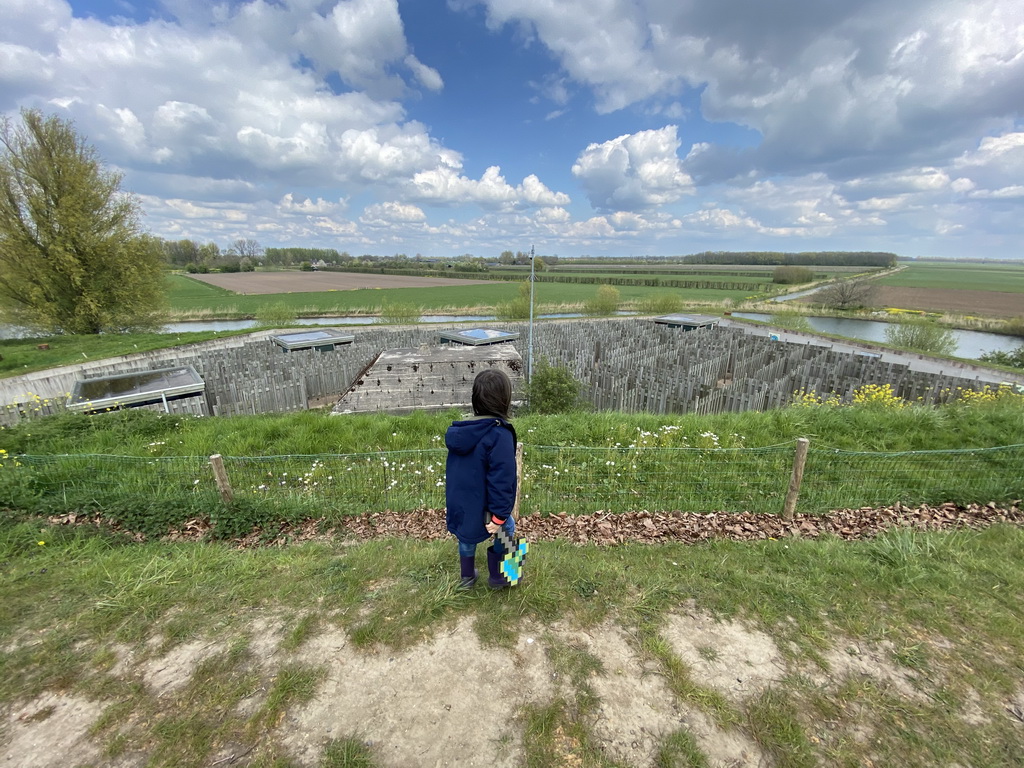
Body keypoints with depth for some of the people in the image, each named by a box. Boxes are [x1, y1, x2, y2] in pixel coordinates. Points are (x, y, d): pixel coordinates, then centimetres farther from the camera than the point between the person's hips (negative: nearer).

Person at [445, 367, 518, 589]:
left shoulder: (459, 431, -2)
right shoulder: (500, 434, -26)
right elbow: (502, 479, -26)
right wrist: (499, 515, -19)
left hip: (459, 507, 6)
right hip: (483, 511, -6)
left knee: (467, 538, 28)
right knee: (505, 531, 21)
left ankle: (467, 577, 47)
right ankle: (497, 577, 34)